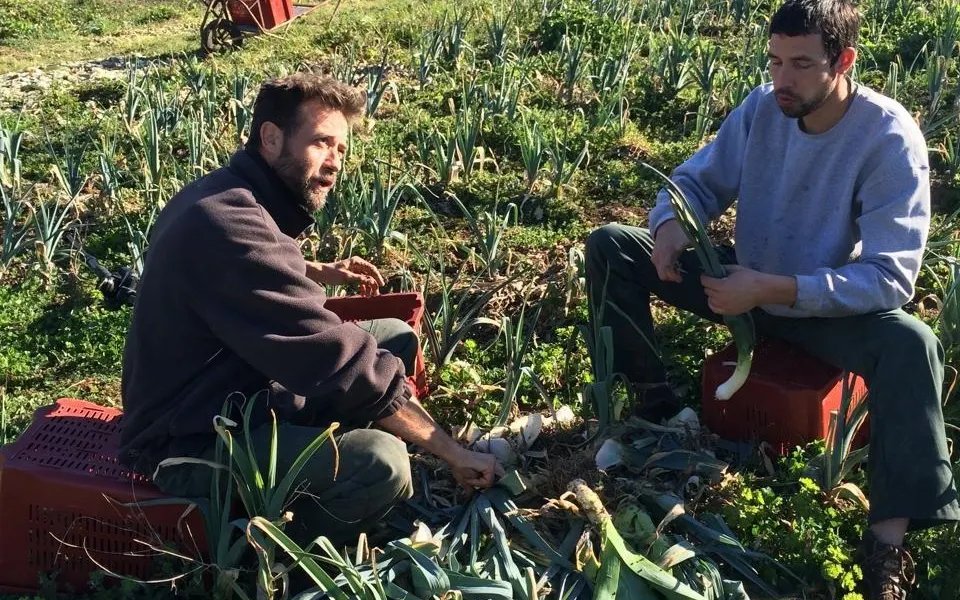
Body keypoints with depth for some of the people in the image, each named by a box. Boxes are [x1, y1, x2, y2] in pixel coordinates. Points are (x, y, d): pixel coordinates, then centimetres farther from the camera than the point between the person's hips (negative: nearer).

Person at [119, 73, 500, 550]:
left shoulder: (232, 197, 4)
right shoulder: (230, 226, -28)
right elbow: (344, 365, -28)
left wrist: (321, 273, 15)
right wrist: (454, 453, -21)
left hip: (245, 395, 10)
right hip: (194, 444, -10)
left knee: (396, 338, 10)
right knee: (380, 463, -31)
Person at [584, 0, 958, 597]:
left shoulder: (891, 139, -24)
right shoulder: (761, 108, -11)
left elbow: (890, 278, -29)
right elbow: (698, 180, 1)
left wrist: (773, 290, -38)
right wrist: (671, 226, -23)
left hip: (830, 308, -4)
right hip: (746, 283, 5)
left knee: (912, 344, -38)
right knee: (610, 244, -8)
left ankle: (889, 538, -30)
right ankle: (655, 398, 1)